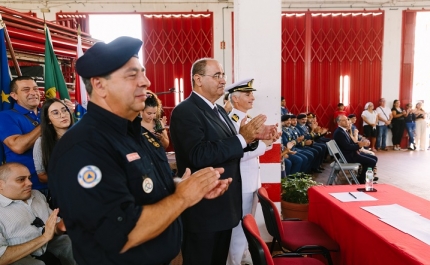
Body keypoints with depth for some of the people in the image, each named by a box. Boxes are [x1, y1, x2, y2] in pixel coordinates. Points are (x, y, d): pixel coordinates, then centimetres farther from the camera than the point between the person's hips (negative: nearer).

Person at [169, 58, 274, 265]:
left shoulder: (219, 110, 11)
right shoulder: (185, 112, -18)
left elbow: (229, 149, 12)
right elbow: (200, 156, -29)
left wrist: (252, 137, -6)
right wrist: (242, 138, -27)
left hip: (225, 206, 9)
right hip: (203, 210, -8)